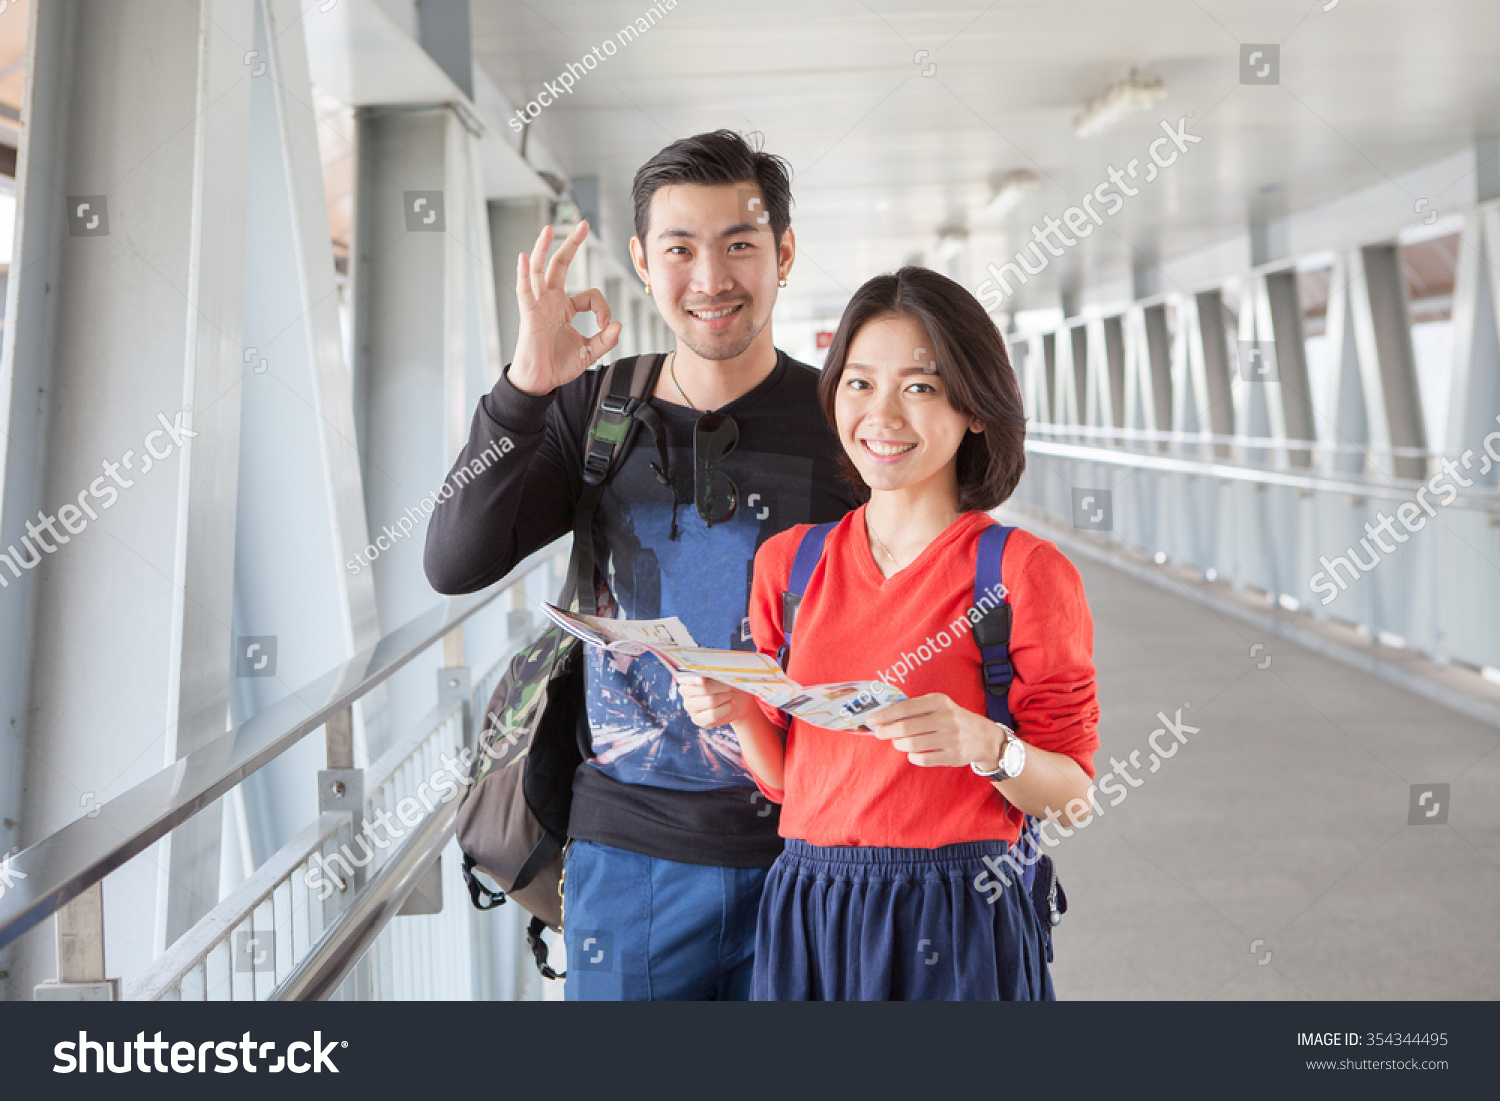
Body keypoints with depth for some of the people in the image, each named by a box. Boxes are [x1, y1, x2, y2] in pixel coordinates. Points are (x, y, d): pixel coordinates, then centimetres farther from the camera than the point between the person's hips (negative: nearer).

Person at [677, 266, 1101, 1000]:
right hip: (802, 916, 4)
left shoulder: (1026, 573, -7)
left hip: (952, 931, -3)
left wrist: (985, 746, -22)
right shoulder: (787, 562, 6)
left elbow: (1072, 794, -4)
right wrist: (740, 712, -8)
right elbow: (783, 775, 11)